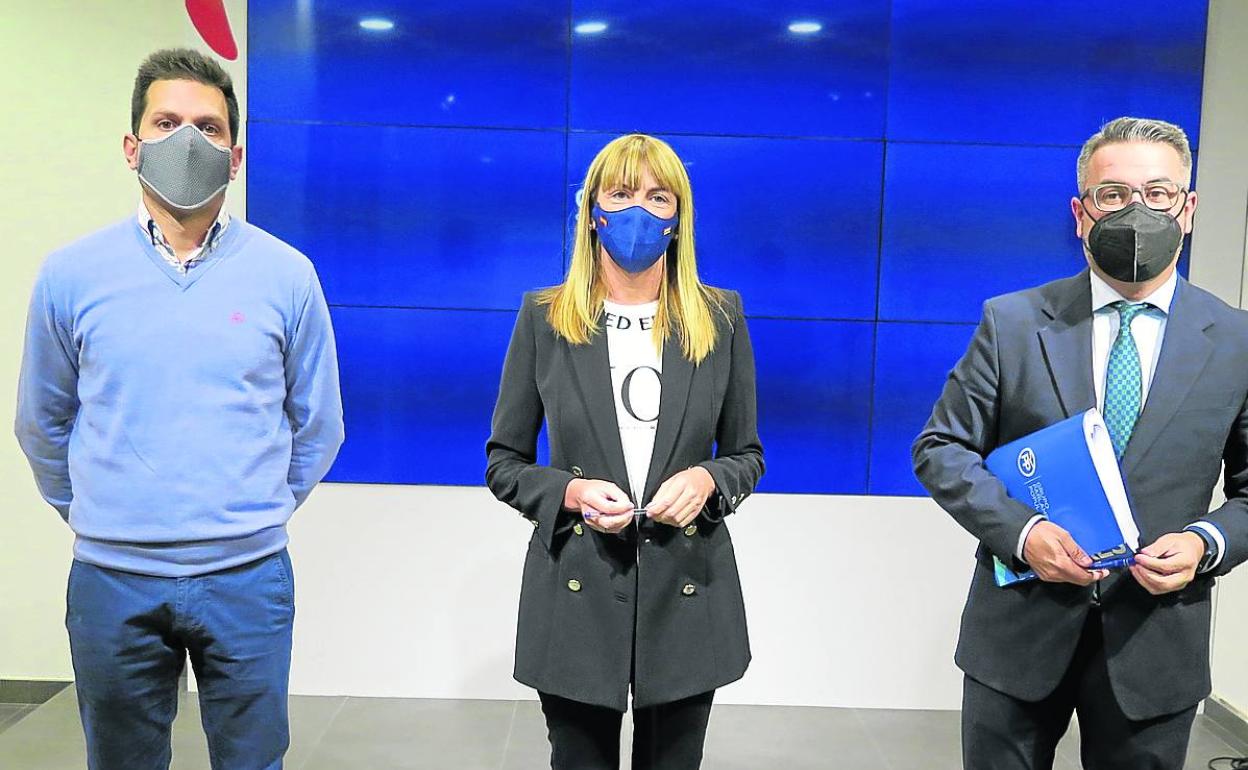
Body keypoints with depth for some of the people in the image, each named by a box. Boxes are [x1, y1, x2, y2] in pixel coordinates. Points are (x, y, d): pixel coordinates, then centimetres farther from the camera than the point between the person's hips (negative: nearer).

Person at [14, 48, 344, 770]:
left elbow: (317, 425, 8)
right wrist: (95, 515, 14)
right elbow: (42, 424, 10)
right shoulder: (72, 274, -2)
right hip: (112, 580, 1)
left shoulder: (287, 274, -3)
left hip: (248, 577, 0)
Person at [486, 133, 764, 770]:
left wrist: (707, 479, -12)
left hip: (687, 594, 1)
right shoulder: (545, 318, 0)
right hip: (577, 591, -1)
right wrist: (570, 492, -15)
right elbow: (503, 462, 4)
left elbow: (747, 455, 10)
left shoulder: (720, 318, 3)